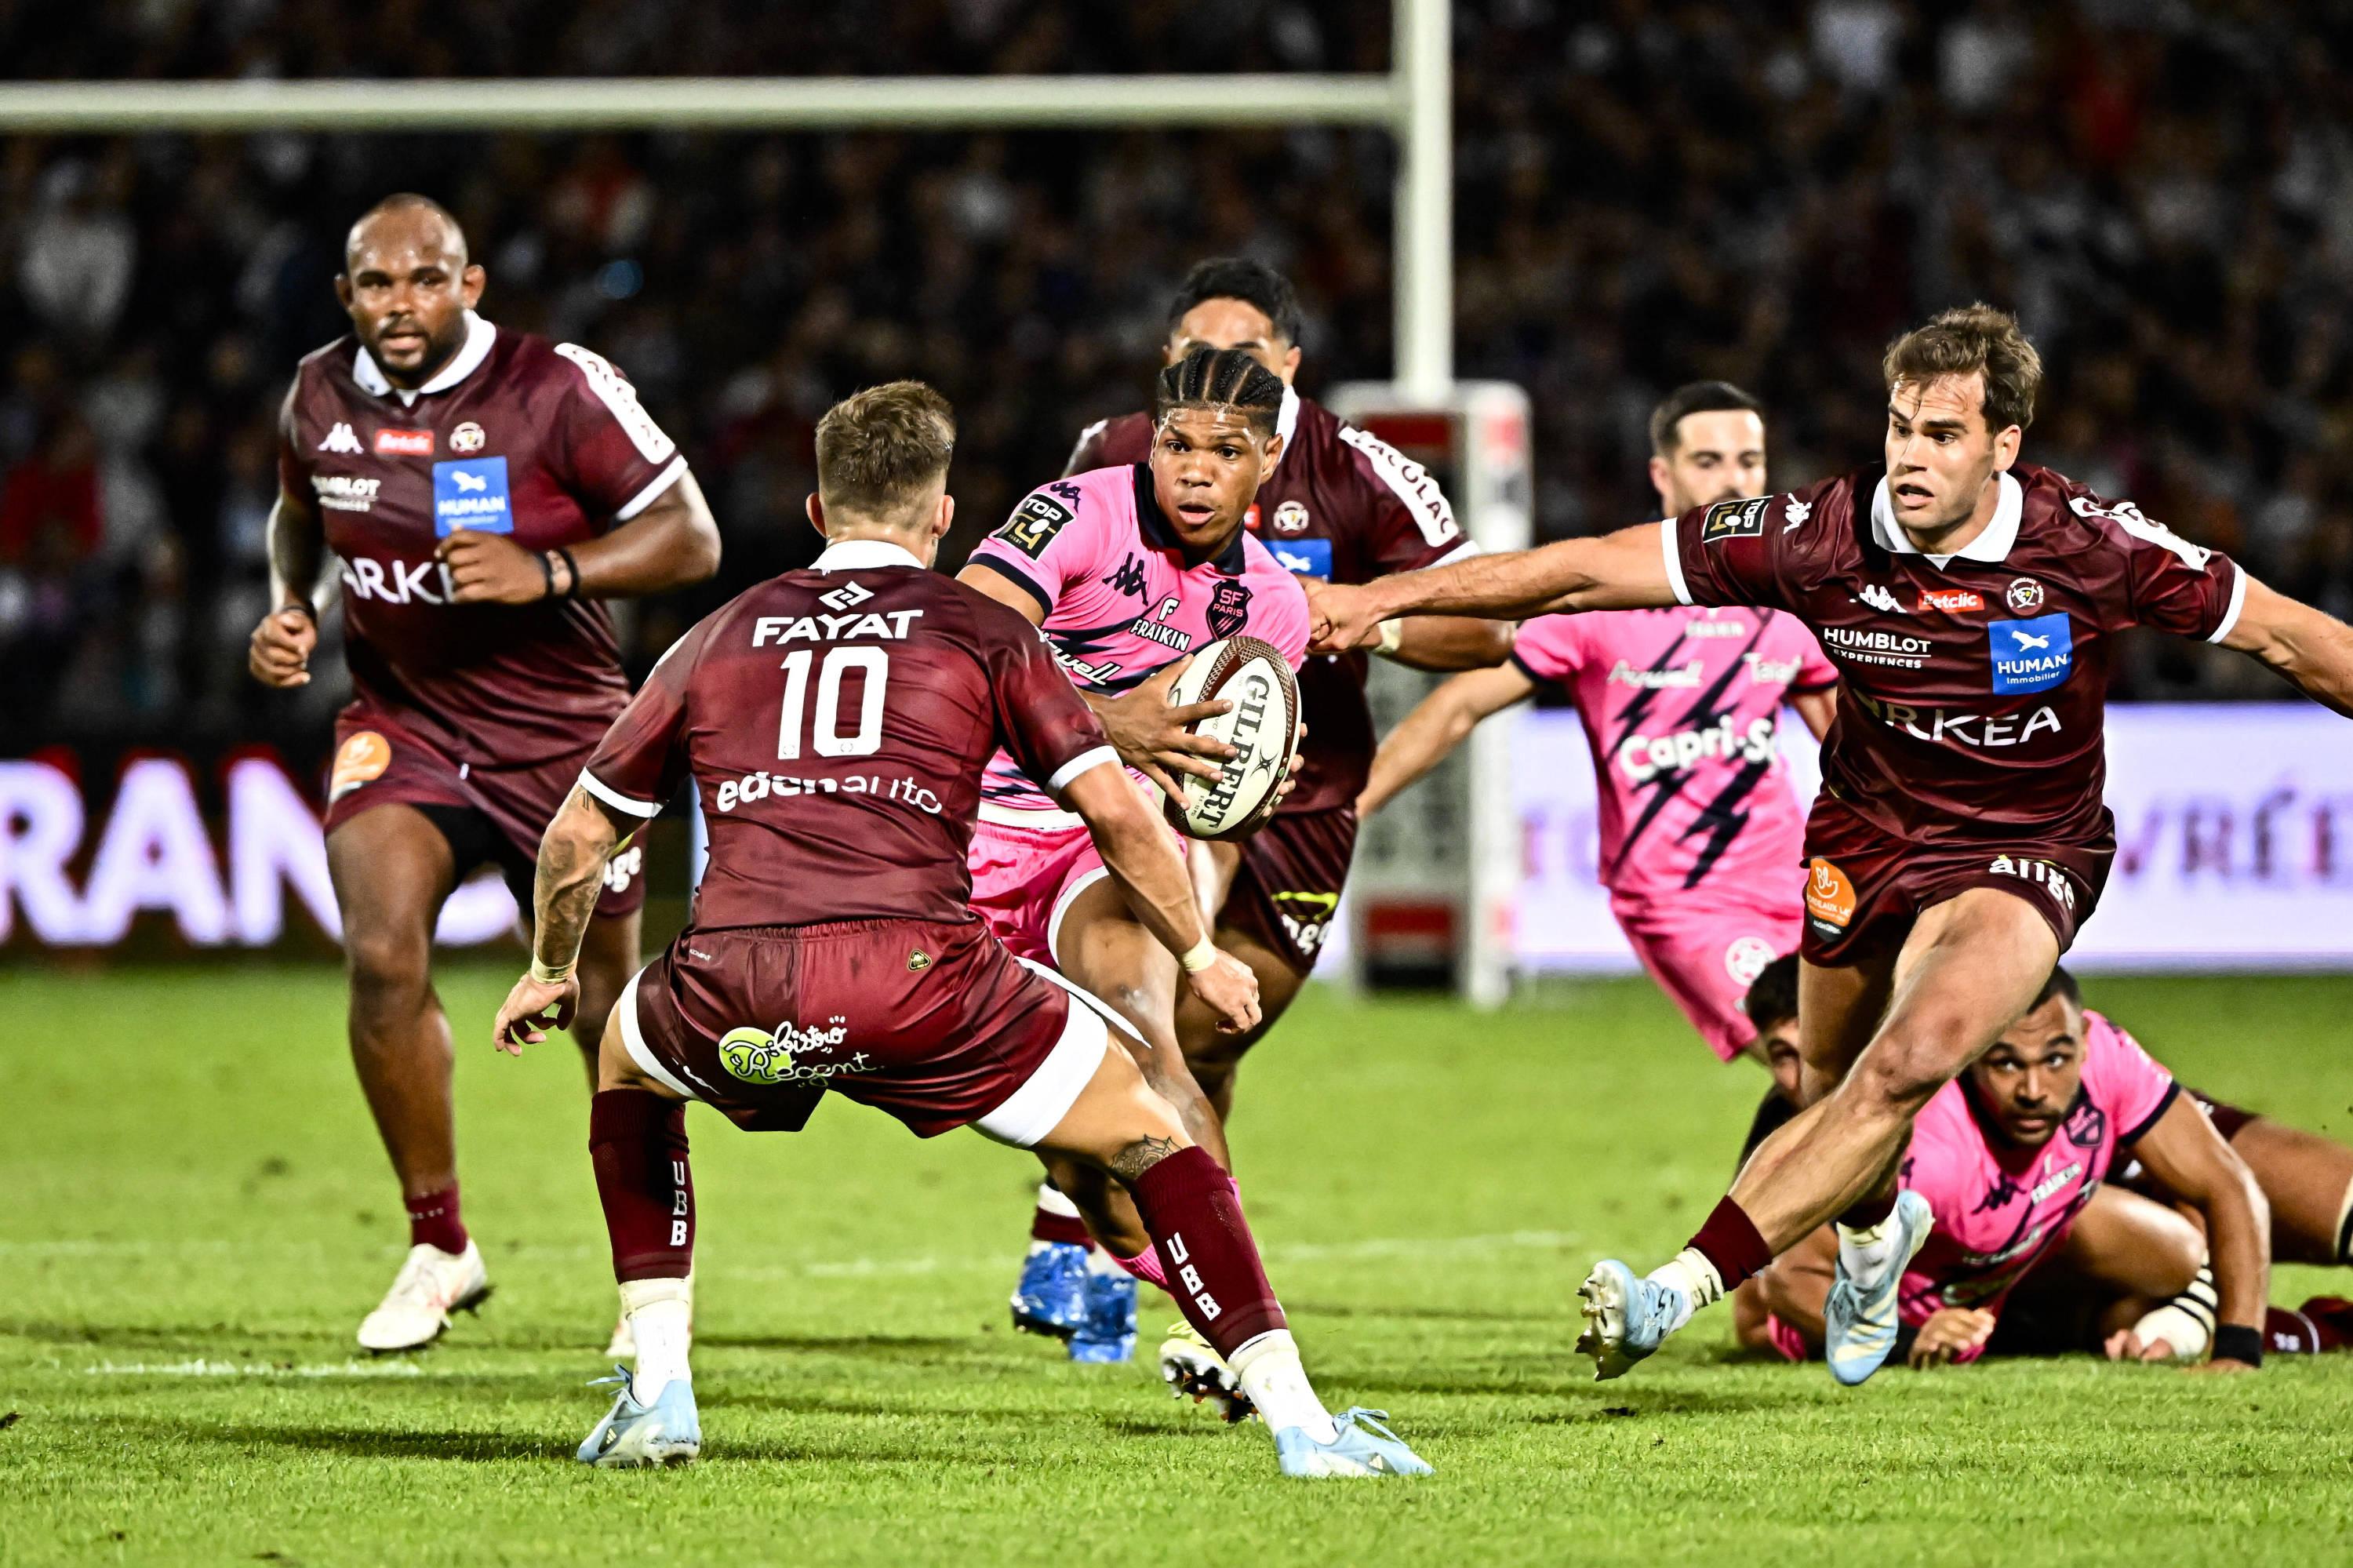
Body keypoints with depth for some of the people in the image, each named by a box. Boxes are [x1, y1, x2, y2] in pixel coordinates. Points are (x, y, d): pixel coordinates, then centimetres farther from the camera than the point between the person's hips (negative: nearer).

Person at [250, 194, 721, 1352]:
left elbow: (690, 537, -12)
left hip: (560, 729, -2)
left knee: (607, 1008, 5)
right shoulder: (320, 396, -1)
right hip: (401, 722, 2)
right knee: (382, 954, -22)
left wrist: (548, 573, -26)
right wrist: (289, 605, 1)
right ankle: (437, 1245, -6)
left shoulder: (558, 392, -15)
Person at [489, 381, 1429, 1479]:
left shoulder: (718, 639, 24)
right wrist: (1199, 956, 24)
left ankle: (657, 1391, 24)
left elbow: (577, 837, 28)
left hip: (733, 993, 2)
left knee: (626, 1060, 35)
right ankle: (1296, 1418, 5)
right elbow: (1115, 812, 9)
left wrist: (550, 970, 46)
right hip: (920, 977, -2)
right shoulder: (984, 633, 16)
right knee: (1146, 1135, 16)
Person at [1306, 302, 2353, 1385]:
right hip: (1866, 835, 3)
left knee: (1912, 1059, -28)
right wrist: (1388, 596, -18)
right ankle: (1874, 1232, 53)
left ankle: (1685, 1287, -31)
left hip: (2024, 854, -3)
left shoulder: (2087, 545, -22)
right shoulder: (1824, 536, -19)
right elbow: (1591, 569, -15)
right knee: (1834, 1091, 14)